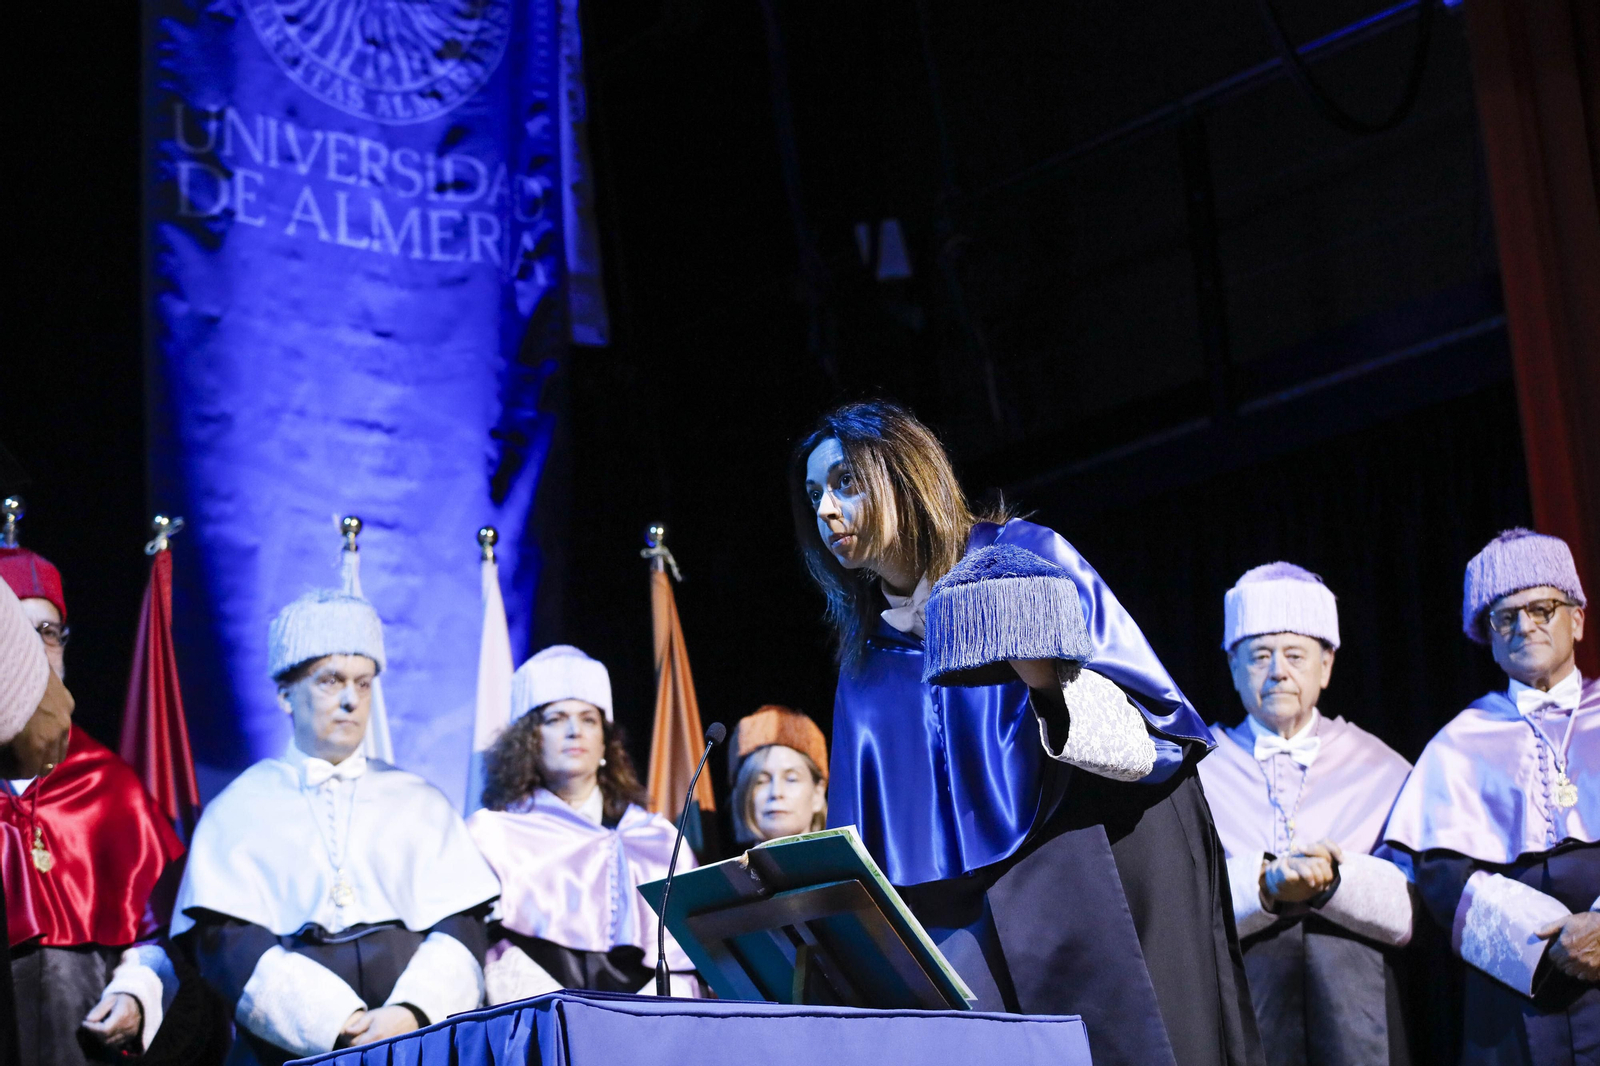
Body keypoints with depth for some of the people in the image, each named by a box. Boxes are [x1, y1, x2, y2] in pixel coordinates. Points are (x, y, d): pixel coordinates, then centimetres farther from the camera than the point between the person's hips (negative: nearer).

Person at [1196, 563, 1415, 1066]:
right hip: (1237, 1022, -1)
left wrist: (1334, 881, -18)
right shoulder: (1197, 769, 9)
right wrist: (1264, 884, -19)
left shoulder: (1380, 770, 10)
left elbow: (1412, 911, -1)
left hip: (1359, 1025, 1)